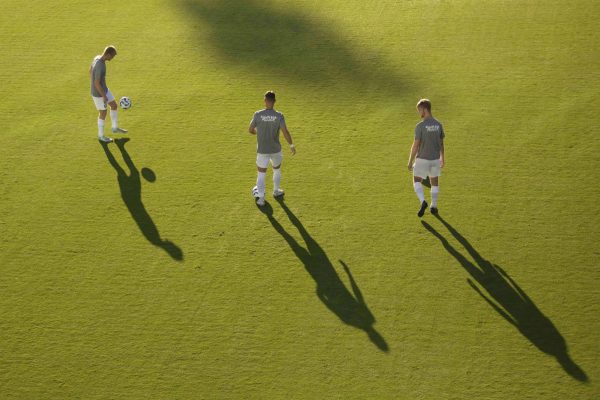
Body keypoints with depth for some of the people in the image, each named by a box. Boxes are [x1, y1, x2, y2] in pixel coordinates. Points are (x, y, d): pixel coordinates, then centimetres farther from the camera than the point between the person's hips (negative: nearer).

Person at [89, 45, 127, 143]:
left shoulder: (97, 58, -5)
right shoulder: (100, 67, -34)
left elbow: (90, 70, 10)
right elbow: (97, 83, -30)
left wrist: (93, 85, 21)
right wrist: (104, 96, -20)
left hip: (104, 89, 9)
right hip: (99, 93, -9)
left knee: (114, 105, 18)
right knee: (103, 113, 8)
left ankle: (115, 128, 34)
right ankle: (101, 135, 27)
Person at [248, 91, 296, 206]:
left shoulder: (258, 114, -12)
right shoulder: (279, 116, -14)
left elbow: (250, 130, -3)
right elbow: (285, 132, -16)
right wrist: (292, 145, -3)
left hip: (262, 150, -1)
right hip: (275, 149, 1)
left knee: (261, 173, 8)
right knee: (277, 169, 26)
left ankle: (260, 198, 4)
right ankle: (276, 191, 39)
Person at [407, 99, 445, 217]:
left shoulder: (420, 126, -19)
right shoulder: (438, 125, -2)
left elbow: (415, 145, -17)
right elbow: (441, 143, 8)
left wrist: (410, 161, -8)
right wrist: (442, 158, 21)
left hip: (422, 159, -4)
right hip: (435, 159, 4)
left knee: (417, 181, 10)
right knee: (434, 182, 19)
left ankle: (423, 202, -12)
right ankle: (434, 207, 26)